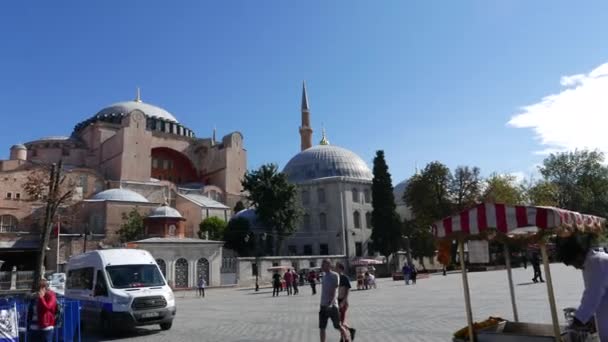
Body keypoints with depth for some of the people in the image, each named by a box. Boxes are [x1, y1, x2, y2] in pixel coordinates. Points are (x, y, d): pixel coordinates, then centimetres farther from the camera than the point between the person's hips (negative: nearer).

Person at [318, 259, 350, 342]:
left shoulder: (335, 275, -11)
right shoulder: (324, 276, 11)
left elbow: (334, 290, -20)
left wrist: (331, 302, -30)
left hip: (332, 305, -7)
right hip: (323, 306, 7)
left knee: (338, 326, 4)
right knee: (321, 328, 4)